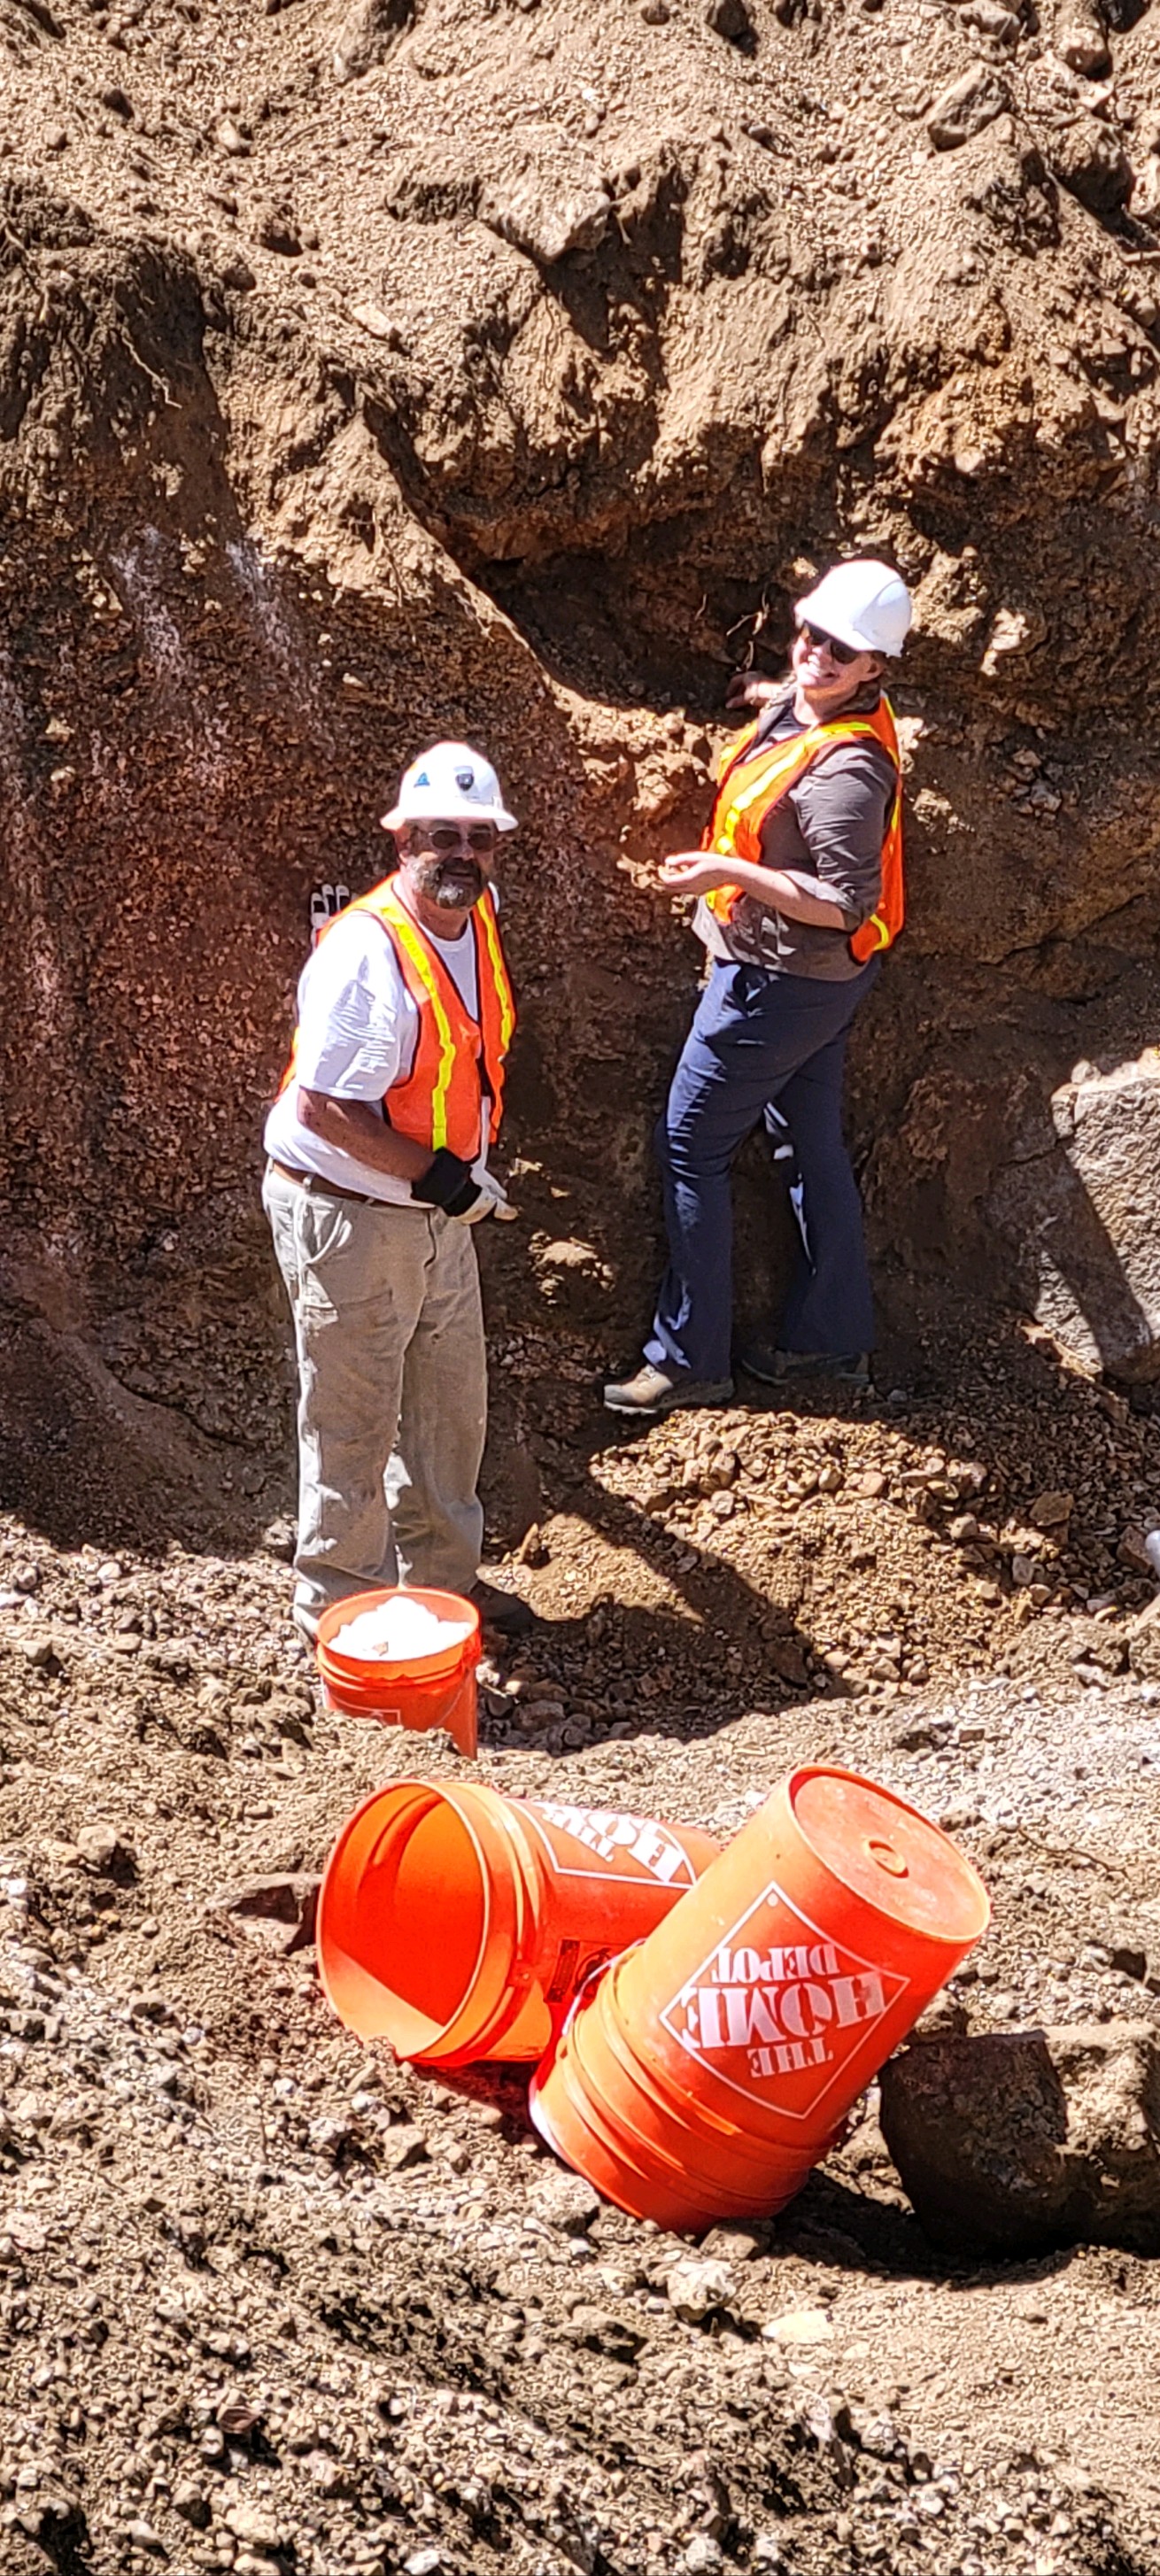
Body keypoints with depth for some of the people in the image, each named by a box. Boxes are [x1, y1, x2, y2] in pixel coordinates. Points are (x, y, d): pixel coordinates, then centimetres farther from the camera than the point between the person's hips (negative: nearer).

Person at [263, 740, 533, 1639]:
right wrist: (439, 1175, -23)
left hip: (436, 1214, 9)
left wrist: (470, 1168, 13)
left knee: (452, 1402, 20)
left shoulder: (476, 924, 1)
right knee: (353, 1422, 4)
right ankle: (339, 1604, 20)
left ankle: (442, 1574, 38)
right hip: (347, 1218, -8)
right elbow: (322, 1105, -26)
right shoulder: (366, 952, -25)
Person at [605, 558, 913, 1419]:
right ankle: (833, 1338, 29)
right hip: (818, 979, 10)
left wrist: (729, 872, -30)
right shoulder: (792, 708, 0)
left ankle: (689, 1359, 5)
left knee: (691, 1145, -1)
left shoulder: (844, 772, -29)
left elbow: (847, 903, -29)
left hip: (779, 983, -10)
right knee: (812, 1146, 17)